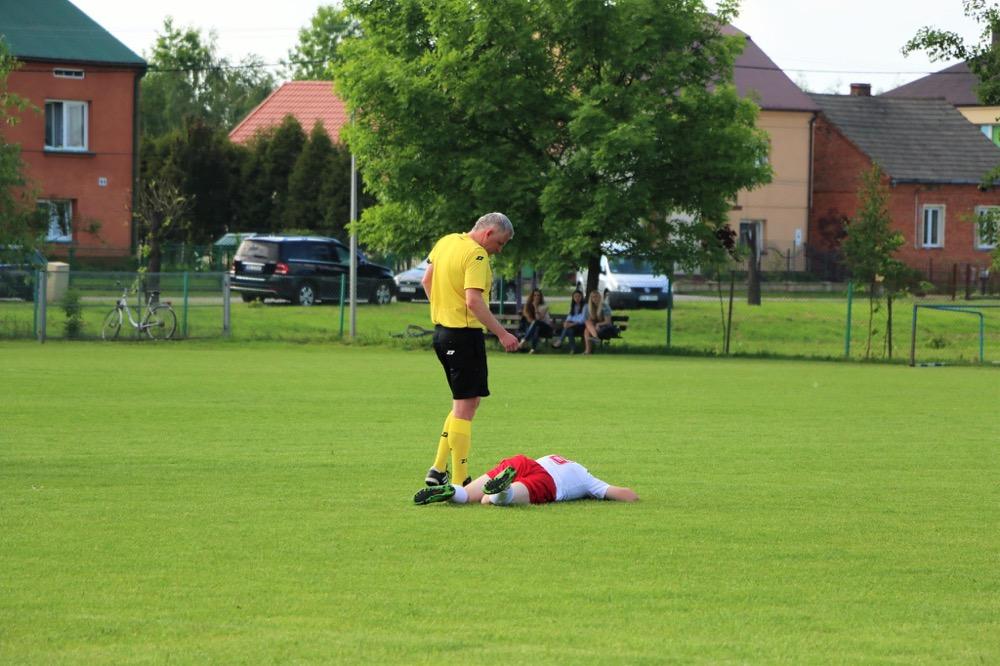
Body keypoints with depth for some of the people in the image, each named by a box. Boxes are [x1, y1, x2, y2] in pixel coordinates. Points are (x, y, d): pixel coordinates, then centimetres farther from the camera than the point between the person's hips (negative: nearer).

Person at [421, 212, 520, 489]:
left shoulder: (446, 242, 11)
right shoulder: (476, 255, -17)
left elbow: (426, 281, 21)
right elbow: (473, 300, -26)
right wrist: (502, 333, -23)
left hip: (442, 329, 9)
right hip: (465, 334, -9)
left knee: (466, 401, 18)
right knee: (465, 406, -5)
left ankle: (438, 469, 15)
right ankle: (459, 482, -5)